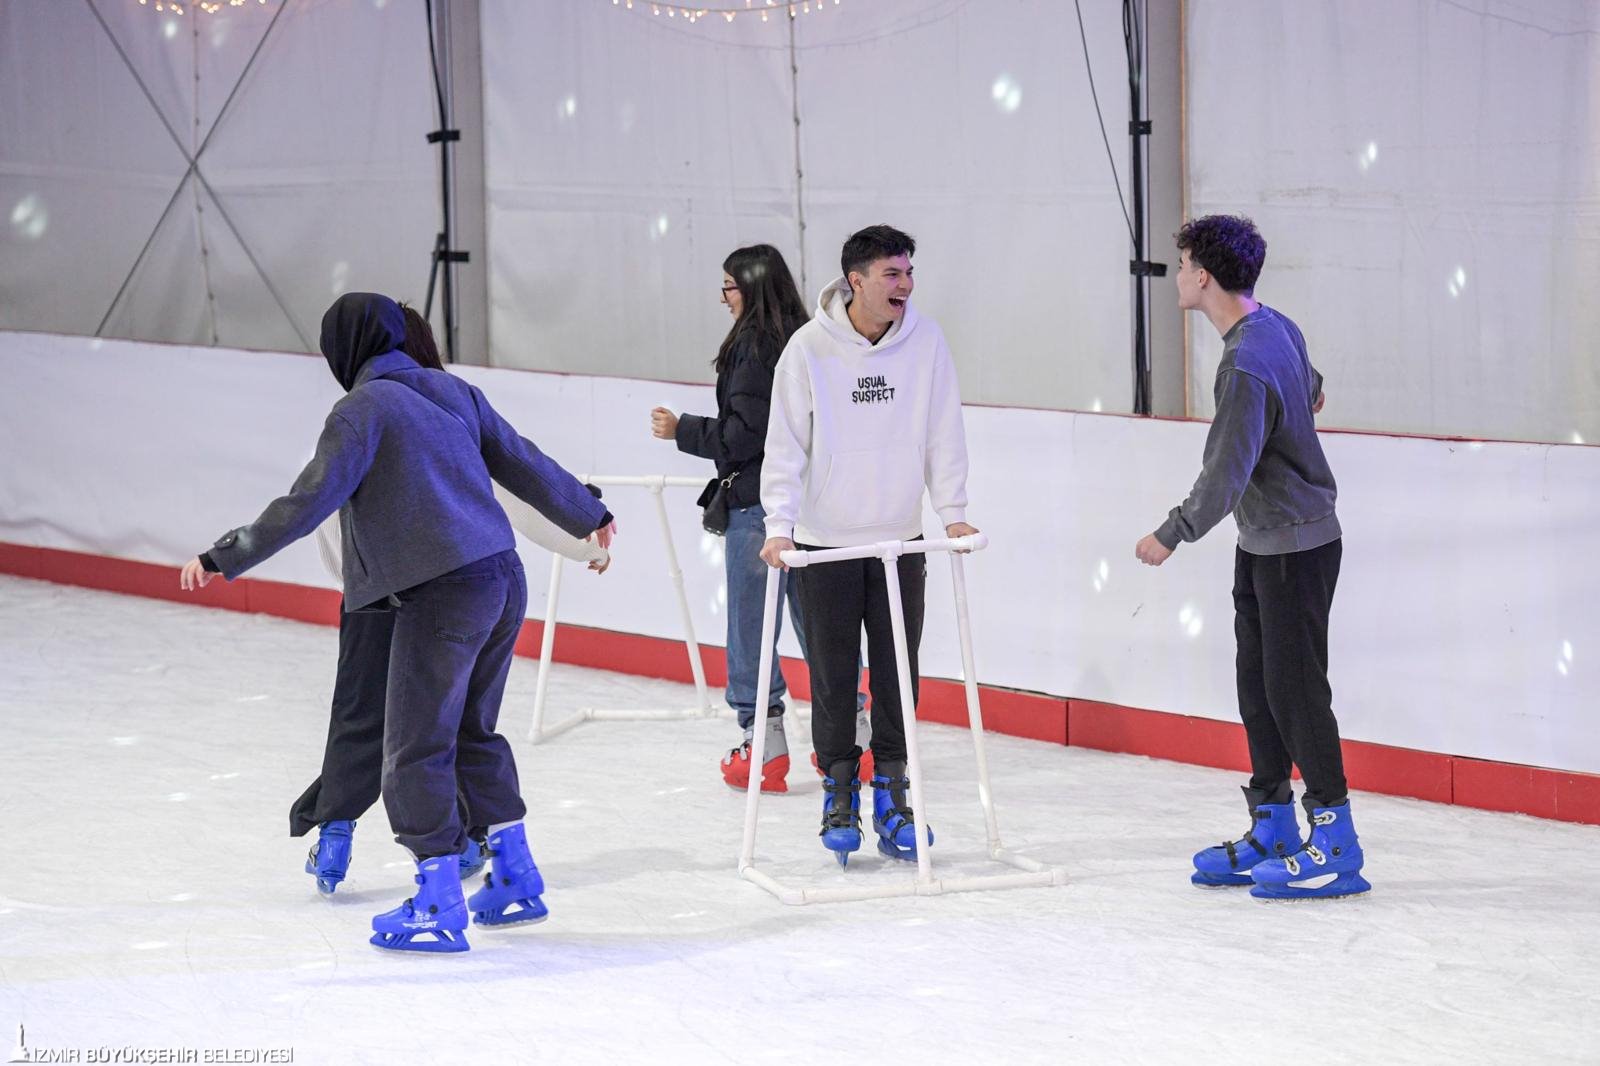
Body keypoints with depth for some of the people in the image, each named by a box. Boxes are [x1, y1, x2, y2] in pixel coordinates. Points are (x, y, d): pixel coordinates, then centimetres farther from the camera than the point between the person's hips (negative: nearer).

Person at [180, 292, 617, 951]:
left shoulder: (364, 408, -7)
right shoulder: (451, 390, 14)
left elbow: (310, 501, -14)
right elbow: (524, 463, 22)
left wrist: (224, 557, -10)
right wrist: (588, 514, 37)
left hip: (443, 594, -8)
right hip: (505, 580, 8)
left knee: (416, 750, -1)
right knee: (473, 732, 22)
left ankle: (439, 908, -1)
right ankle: (515, 880, 28)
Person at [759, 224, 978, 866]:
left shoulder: (925, 342, -2)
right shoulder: (810, 348, -8)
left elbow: (943, 432, 3)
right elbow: (786, 444, -8)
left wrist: (952, 512, -4)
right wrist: (779, 525, -16)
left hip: (900, 541, 2)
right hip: (825, 544, -2)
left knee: (898, 678, 6)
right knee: (833, 680, 2)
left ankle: (891, 799, 17)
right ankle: (839, 798, 15)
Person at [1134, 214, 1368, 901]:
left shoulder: (1248, 366, -25)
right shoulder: (1278, 328, 5)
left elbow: (1227, 472, -25)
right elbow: (1308, 383, 27)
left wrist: (1172, 535, -12)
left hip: (1295, 547, -10)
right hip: (1261, 543, 10)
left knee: (1295, 688, -6)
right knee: (1259, 686, 12)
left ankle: (1334, 845, 0)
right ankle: (1273, 831, 19)